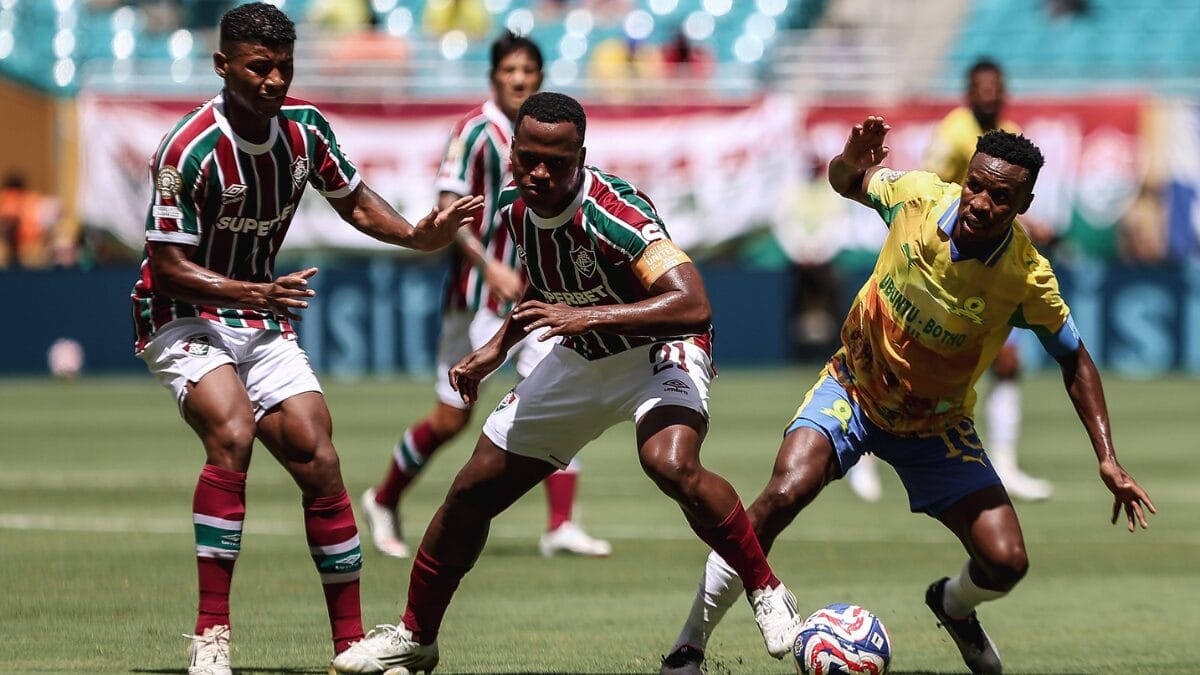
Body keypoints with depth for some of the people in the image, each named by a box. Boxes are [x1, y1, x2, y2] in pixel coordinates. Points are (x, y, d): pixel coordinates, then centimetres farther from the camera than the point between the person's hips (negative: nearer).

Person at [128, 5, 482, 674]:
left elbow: (355, 201, 12)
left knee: (319, 462, -5)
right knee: (232, 432, -30)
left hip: (263, 318, 6)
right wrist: (257, 293, -33)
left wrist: (419, 235, -7)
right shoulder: (189, 150, -23)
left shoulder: (306, 127, -4)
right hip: (182, 316, -6)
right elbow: (169, 268, -21)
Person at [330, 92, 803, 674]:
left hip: (658, 350, -7)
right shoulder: (515, 208, -7)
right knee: (471, 493, 6)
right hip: (580, 360, 7)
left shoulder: (613, 213, -31)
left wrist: (587, 316, -45)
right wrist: (497, 347, 10)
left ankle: (767, 595, -19)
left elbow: (693, 306, -41)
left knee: (672, 465, -38)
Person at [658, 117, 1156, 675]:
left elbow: (1075, 362, -5)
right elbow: (847, 183, 2)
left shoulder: (1027, 278, -22)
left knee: (1005, 563, -10)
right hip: (853, 390, -1)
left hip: (935, 428, 1)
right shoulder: (918, 196, -20)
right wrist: (851, 161, -23)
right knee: (785, 493, -29)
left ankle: (954, 604, 31)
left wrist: (1107, 459, -11)